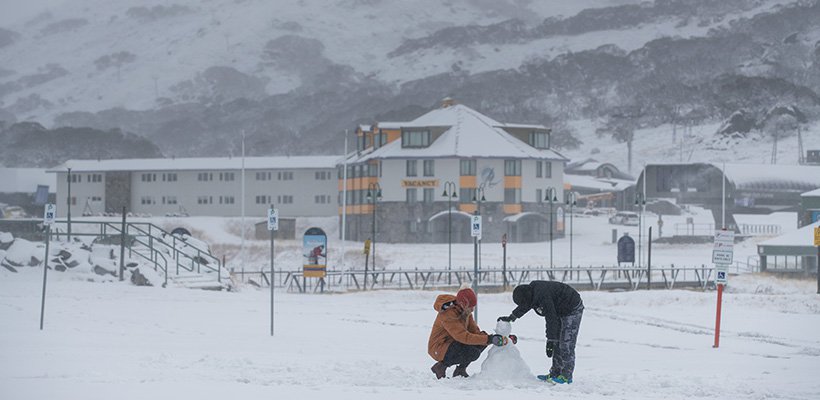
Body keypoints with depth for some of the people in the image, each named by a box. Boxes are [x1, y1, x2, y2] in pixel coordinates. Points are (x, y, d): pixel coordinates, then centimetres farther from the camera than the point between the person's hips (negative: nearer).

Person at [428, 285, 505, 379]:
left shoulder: (466, 312, 2)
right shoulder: (448, 314, -27)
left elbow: (474, 331, 0)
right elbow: (463, 336, -35)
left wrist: (490, 338, -19)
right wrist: (488, 339, -38)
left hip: (452, 345, 9)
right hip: (439, 349, -9)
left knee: (481, 344, -3)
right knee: (473, 352, -28)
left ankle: (460, 369, 5)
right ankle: (441, 366, -11)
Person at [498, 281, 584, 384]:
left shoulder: (543, 297, -33)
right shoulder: (532, 292, -3)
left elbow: (551, 319, -33)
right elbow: (524, 306, 18)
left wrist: (550, 342, -32)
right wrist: (510, 318, 28)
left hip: (572, 310, -10)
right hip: (561, 311, 10)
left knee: (566, 344, -11)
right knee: (557, 343, 9)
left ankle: (566, 376, -7)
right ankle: (555, 373, 12)